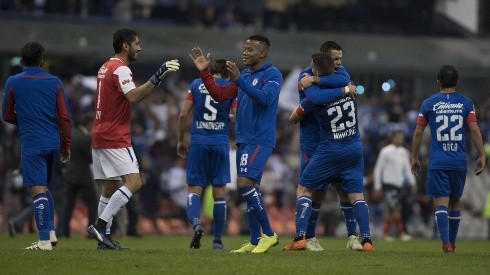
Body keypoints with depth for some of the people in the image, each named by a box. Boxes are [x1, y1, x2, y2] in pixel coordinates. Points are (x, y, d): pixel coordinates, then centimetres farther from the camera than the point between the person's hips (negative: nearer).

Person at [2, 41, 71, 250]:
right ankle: (51, 231, 14)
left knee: (38, 191, -6)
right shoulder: (54, 83, 5)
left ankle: (44, 240, -12)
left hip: (32, 144, -4)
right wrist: (66, 146, 11)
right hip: (53, 143, 4)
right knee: (43, 188, 21)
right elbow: (65, 117, 3)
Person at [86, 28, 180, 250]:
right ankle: (100, 226, -20)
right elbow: (133, 97, -27)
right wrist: (158, 77, -32)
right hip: (115, 138, -10)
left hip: (100, 137, 10)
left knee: (109, 188, 11)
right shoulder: (120, 69, -13)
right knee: (133, 182, -14)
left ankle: (103, 236, 8)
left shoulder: (105, 68, 18)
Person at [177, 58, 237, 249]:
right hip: (220, 143, 0)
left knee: (194, 188, 3)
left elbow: (183, 115, 2)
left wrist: (180, 140, 12)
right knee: (219, 191, 7)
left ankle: (196, 223, -25)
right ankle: (217, 239, 9)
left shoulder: (196, 85, 6)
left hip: (198, 142, 0)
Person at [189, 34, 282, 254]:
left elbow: (265, 98, -24)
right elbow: (220, 95, 16)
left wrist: (239, 79, -27)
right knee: (250, 189, 9)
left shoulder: (272, 74, -8)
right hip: (243, 140, 9)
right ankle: (255, 242, 13)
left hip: (260, 140, -9)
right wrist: (204, 72, 7)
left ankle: (269, 234, -12)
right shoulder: (245, 75, 16)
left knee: (244, 183, -19)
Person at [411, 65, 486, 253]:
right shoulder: (465, 103, 4)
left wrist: (414, 158, 11)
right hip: (459, 161, 2)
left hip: (437, 162, -2)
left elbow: (418, 132, 2)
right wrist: (481, 156, 1)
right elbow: (474, 130, -3)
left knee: (441, 202, -5)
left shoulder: (429, 103, 2)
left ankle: (446, 242, -21)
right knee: (455, 202, 16)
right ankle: (452, 242, 24)